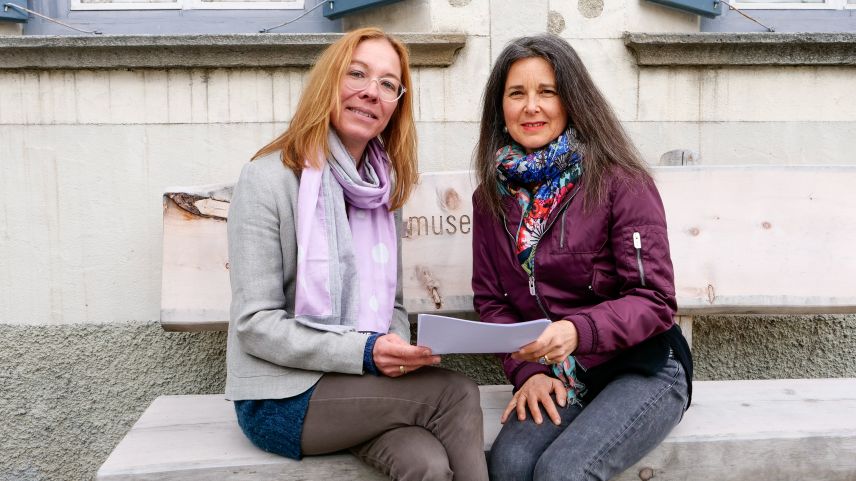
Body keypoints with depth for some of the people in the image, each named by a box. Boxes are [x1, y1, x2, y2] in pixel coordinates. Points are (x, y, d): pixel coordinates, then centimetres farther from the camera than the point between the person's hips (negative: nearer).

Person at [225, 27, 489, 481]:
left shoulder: (382, 188, 7)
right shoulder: (268, 179, -12)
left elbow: (389, 304, 11)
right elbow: (256, 325, -15)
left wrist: (396, 349, -12)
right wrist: (364, 353, -25)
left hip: (360, 387, 5)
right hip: (281, 397, -5)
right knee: (456, 394, -22)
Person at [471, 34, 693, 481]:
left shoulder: (620, 183, -11)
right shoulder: (492, 196, 3)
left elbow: (654, 301, -13)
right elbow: (491, 300, 5)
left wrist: (578, 331, -31)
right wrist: (528, 371, -10)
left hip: (642, 371, -3)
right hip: (556, 377, 3)